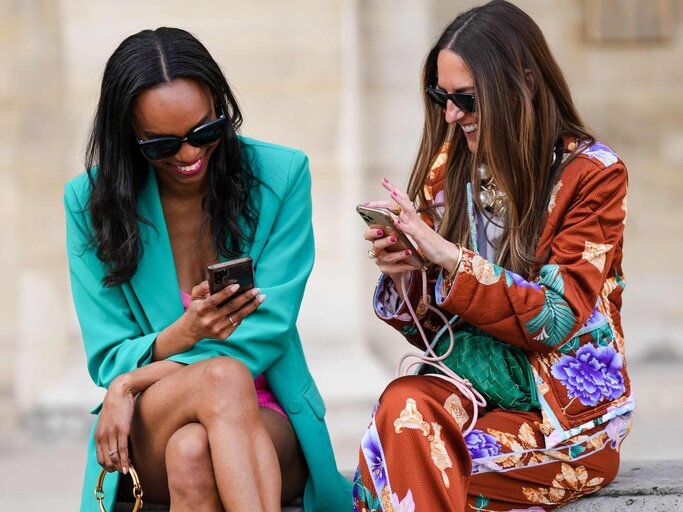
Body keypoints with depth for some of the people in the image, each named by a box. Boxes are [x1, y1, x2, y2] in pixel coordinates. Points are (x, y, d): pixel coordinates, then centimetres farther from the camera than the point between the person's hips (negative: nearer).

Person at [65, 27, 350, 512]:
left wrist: (131, 383, -13)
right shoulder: (91, 202, 1)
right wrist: (185, 335, -24)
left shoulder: (280, 175, -1)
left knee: (193, 451, -38)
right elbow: (109, 362, -1)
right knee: (223, 377, -36)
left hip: (266, 421, 0)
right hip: (144, 437, 1)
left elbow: (264, 336, -6)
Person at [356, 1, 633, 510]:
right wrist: (401, 277, -11)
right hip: (469, 383, 4)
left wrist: (448, 256, -21)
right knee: (405, 404, -31)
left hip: (568, 411, -4)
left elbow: (558, 317, -13)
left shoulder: (592, 173, -4)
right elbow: (428, 326, 11)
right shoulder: (449, 168, 8)